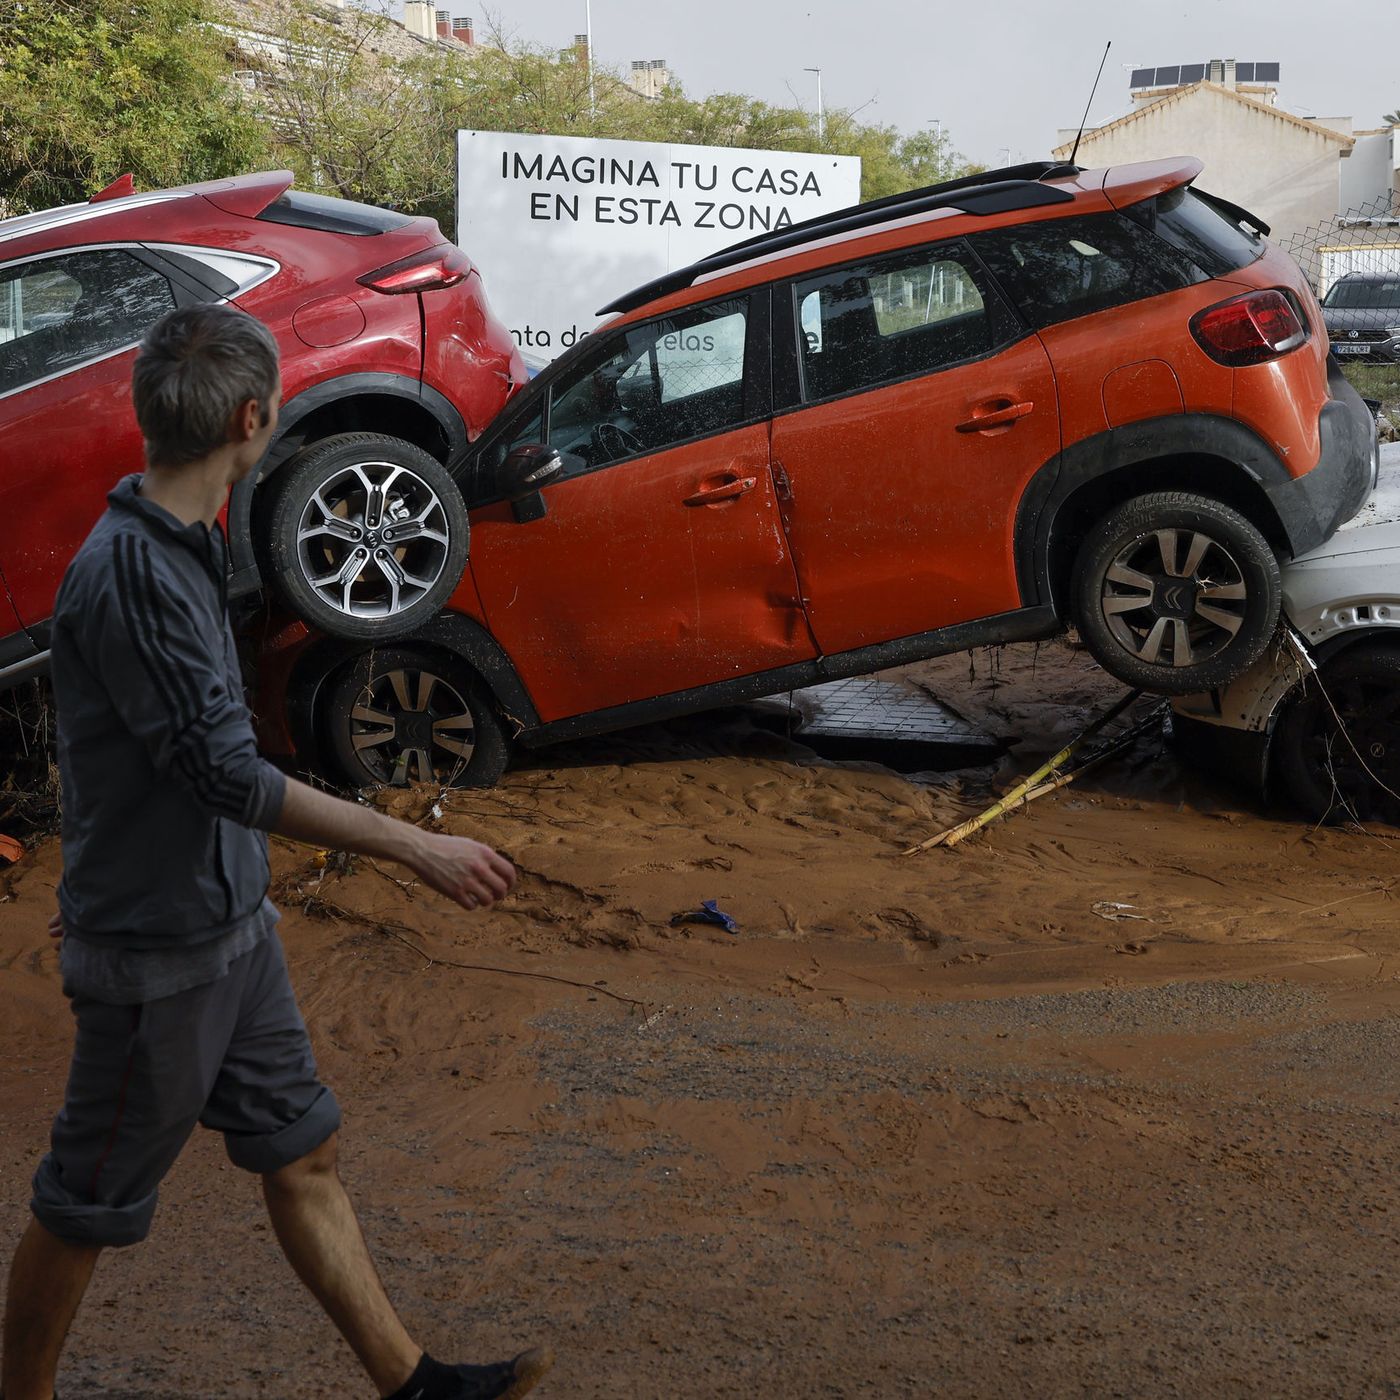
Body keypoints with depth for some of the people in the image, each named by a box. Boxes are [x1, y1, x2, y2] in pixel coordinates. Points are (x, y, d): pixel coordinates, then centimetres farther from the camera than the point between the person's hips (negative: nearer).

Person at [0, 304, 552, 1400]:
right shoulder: (129, 571, -25)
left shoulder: (181, 549, 6)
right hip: (158, 953, -9)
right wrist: (418, 849, -26)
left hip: (230, 923, 9)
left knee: (304, 1154, 15)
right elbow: (227, 773, -29)